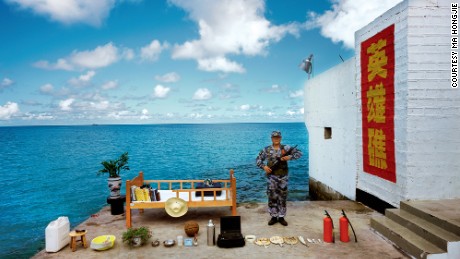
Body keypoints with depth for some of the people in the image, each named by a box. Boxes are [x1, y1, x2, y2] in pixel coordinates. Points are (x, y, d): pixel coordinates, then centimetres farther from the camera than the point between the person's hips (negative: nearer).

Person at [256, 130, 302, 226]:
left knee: (282, 197, 6)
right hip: (271, 177, 0)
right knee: (272, 197, 4)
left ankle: (281, 217, 17)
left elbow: (299, 153, -2)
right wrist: (264, 166, -11)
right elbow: (258, 159, 6)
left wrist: (290, 157, -17)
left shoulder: (286, 148, 0)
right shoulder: (266, 149, 2)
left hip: (283, 177, 0)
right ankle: (273, 217, 16)